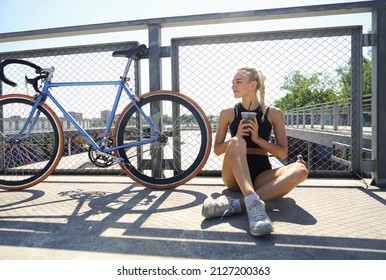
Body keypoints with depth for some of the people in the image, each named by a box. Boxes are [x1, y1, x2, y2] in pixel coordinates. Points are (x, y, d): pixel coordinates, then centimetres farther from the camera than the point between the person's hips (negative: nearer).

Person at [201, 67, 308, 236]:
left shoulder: (274, 113, 5)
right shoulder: (227, 113, 6)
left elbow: (283, 153, 3)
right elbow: (217, 150, 6)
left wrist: (257, 138, -13)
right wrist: (236, 137, -13)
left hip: (260, 175, 1)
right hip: (234, 175, -1)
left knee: (300, 169, -27)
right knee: (237, 142, -30)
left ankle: (235, 205, -41)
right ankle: (253, 202, -51)